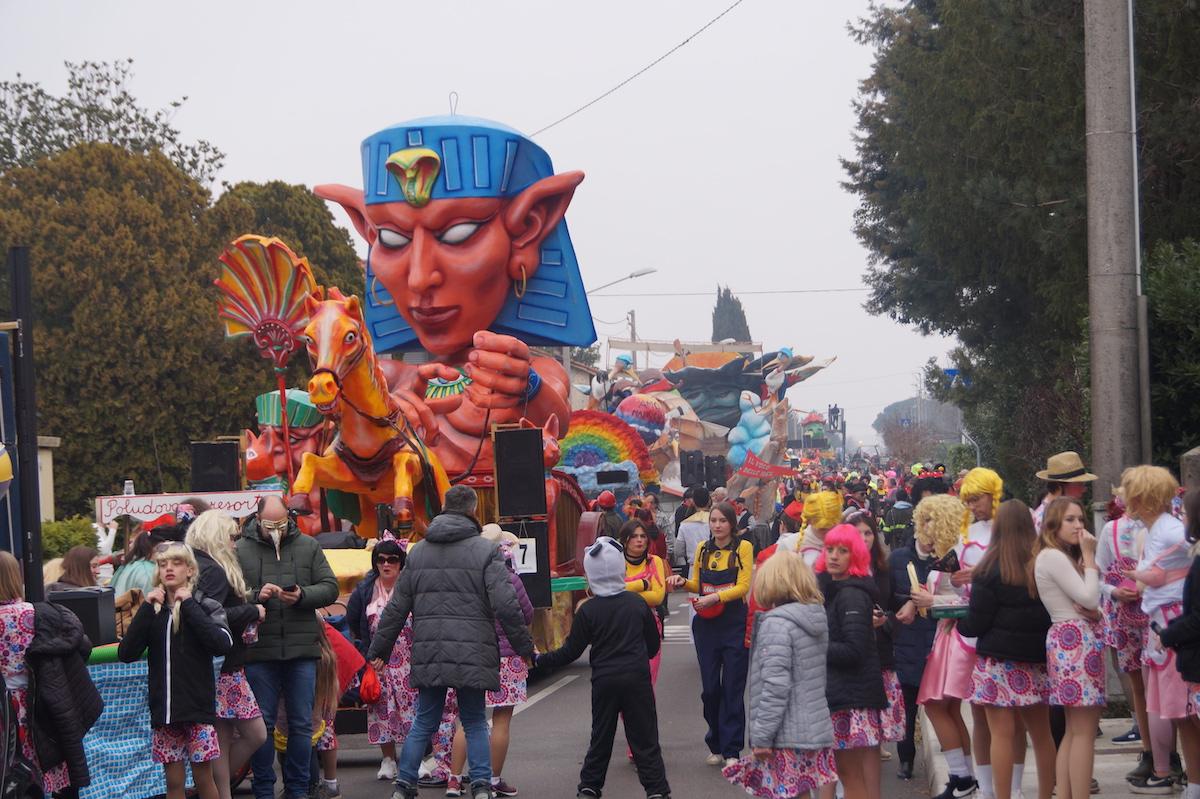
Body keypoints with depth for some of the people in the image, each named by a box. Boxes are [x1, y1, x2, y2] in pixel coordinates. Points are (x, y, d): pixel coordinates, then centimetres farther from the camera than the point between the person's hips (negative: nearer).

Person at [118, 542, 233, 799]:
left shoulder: (207, 607, 1)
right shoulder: (152, 611, 10)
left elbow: (222, 644, -19)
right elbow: (126, 653, -3)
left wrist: (188, 605, -15)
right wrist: (146, 609, -10)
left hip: (198, 707, -3)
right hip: (164, 709, 3)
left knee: (203, 778, 0)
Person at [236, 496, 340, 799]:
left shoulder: (308, 546, 7)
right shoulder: (241, 550, 2)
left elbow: (330, 588, 4)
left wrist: (302, 596, -13)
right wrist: (256, 595, -19)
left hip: (302, 649, 2)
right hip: (258, 650, -2)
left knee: (301, 724, 6)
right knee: (262, 724, 4)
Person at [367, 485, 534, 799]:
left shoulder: (418, 552, 10)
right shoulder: (486, 551, -4)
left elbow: (396, 608, 13)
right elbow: (506, 606, -10)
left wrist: (378, 649, 20)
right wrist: (524, 646, 1)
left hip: (428, 655, 3)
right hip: (472, 653, -3)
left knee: (423, 722, 13)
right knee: (475, 722, 8)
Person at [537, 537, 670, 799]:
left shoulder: (587, 611, -7)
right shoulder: (637, 603, -2)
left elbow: (571, 652, -5)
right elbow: (654, 642, 8)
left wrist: (541, 660, 6)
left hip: (604, 680, 0)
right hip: (637, 679, 0)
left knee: (601, 736, 13)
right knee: (644, 737, 3)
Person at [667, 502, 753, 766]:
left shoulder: (743, 548, -4)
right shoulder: (702, 548, 9)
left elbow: (743, 586, -11)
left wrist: (714, 598, -23)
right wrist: (683, 583, -5)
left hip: (735, 624, -4)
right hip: (706, 624, 4)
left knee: (732, 688, -3)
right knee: (710, 687, 5)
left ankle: (731, 750, 1)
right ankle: (716, 746, 17)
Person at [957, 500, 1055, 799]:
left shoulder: (990, 570, -12)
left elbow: (976, 623, -11)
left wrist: (955, 620, 9)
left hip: (1000, 661, -5)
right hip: (1037, 660, 5)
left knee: (1003, 733, -3)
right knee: (1041, 732, 14)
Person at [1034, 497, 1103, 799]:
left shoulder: (1064, 558, 20)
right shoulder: (1052, 557, -11)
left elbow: (1089, 601, 15)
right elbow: (1089, 598, -18)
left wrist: (1091, 610, -8)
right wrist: (1089, 556, -9)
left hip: (1072, 640, 11)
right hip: (1075, 641, -11)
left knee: (1074, 731, 11)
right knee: (1084, 732, -11)